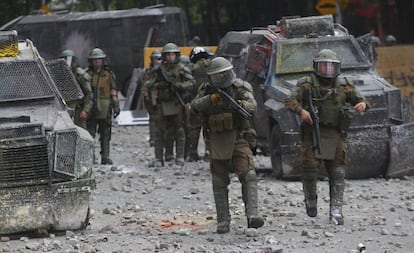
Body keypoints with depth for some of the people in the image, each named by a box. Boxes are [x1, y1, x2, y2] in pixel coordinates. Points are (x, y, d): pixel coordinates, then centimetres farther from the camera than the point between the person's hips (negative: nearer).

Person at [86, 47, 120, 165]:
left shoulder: (108, 74, 8)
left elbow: (113, 92, 6)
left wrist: (116, 106, -1)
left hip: (104, 110, 1)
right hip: (91, 108, -1)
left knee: (105, 134, 5)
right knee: (90, 133, -5)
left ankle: (105, 157, 9)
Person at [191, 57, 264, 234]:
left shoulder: (240, 87, -4)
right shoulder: (207, 90, 4)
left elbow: (252, 105, -19)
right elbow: (195, 106, -10)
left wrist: (242, 105, -42)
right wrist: (210, 99, -28)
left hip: (237, 139, -3)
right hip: (217, 142, 3)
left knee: (248, 176, -18)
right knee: (220, 182, 5)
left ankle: (252, 216, -25)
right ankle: (223, 223, 11)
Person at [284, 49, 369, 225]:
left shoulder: (343, 87, 10)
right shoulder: (307, 85, 1)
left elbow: (359, 99, 13)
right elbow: (290, 101, -9)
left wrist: (362, 104, -12)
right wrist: (301, 110, -30)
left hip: (334, 136, 2)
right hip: (312, 135, -2)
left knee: (337, 174, -3)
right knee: (310, 169, -10)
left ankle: (336, 211, 0)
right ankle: (310, 200, 18)